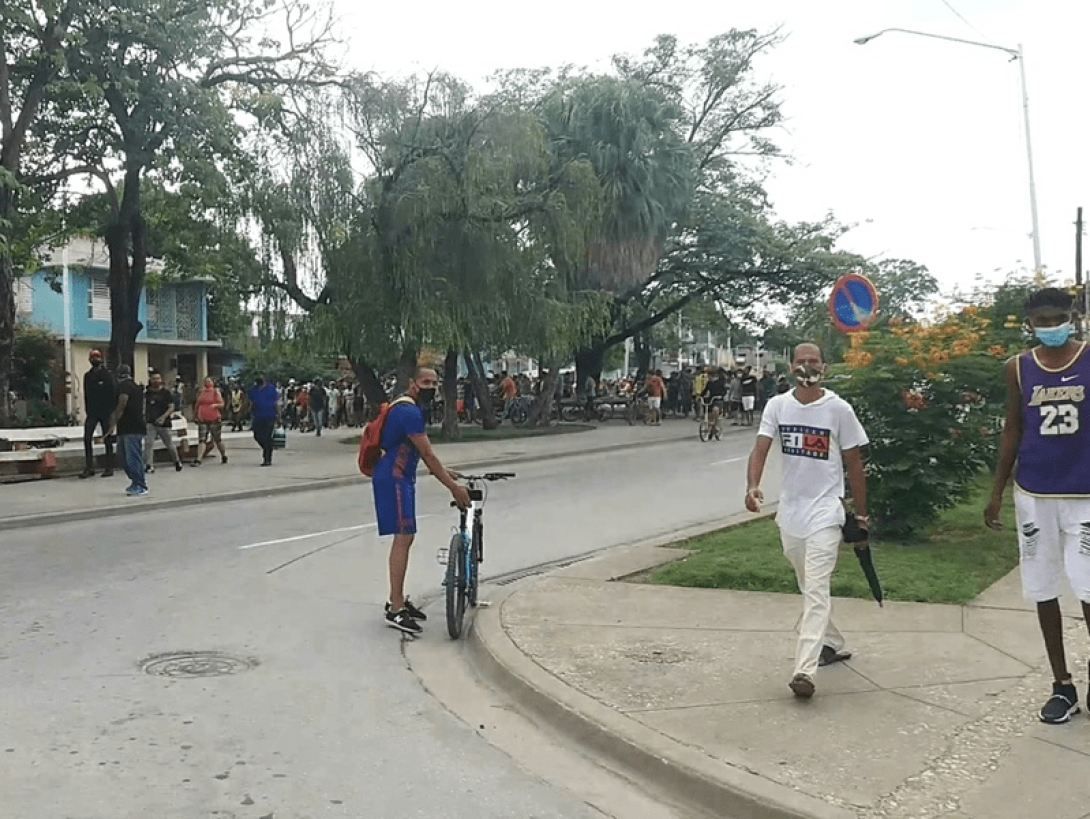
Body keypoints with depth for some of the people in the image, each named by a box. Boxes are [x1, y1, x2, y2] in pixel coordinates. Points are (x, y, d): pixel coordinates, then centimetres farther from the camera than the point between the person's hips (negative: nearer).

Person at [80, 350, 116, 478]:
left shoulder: (107, 375, -2)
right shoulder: (88, 376, 10)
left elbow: (113, 394, -6)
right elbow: (86, 395, 14)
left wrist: (112, 411, -13)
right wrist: (88, 410, 8)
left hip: (106, 412, -4)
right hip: (92, 413, 4)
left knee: (107, 440, 3)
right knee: (87, 438, -5)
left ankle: (109, 467, 8)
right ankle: (89, 467, 0)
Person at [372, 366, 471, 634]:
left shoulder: (412, 409, 15)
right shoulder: (409, 412, -18)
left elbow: (423, 453, 24)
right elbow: (428, 454, -20)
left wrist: (445, 473, 23)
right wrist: (454, 487, -18)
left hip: (400, 479, 11)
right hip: (393, 480, -11)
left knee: (404, 537, 15)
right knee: (403, 537, -12)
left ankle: (397, 599, 24)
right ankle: (396, 610, -10)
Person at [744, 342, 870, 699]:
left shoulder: (839, 409, -7)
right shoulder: (778, 405, 1)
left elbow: (854, 464, 0)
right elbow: (761, 448, -9)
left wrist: (861, 516, 2)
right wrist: (753, 486, -28)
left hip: (825, 511, -5)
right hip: (789, 509, 5)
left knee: (816, 591, -13)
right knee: (808, 588, 19)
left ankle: (804, 670, -19)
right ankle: (833, 645, 38)